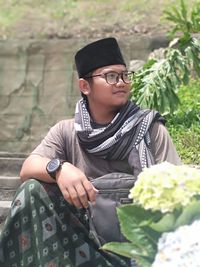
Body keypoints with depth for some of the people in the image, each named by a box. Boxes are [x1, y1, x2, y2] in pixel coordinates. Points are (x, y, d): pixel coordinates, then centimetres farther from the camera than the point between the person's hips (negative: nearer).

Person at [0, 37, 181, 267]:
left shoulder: (150, 129, 2)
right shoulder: (67, 131, 6)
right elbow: (28, 168, -10)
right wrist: (59, 169, -32)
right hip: (85, 232, 2)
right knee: (33, 190, -18)